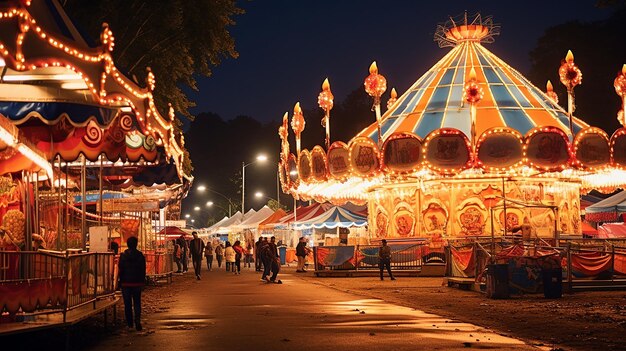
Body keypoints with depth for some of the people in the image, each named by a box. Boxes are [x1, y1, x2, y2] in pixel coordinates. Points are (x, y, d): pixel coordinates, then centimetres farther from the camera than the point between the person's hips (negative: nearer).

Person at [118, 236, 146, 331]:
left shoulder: (123, 256, -6)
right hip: (137, 283, 1)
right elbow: (143, 270, 3)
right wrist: (142, 281, 11)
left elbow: (121, 270, -4)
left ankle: (130, 323, 11)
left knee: (127, 304, 8)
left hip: (126, 283, -1)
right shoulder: (140, 256, -2)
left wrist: (121, 281, 4)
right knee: (137, 303, 6)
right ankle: (137, 320, -14)